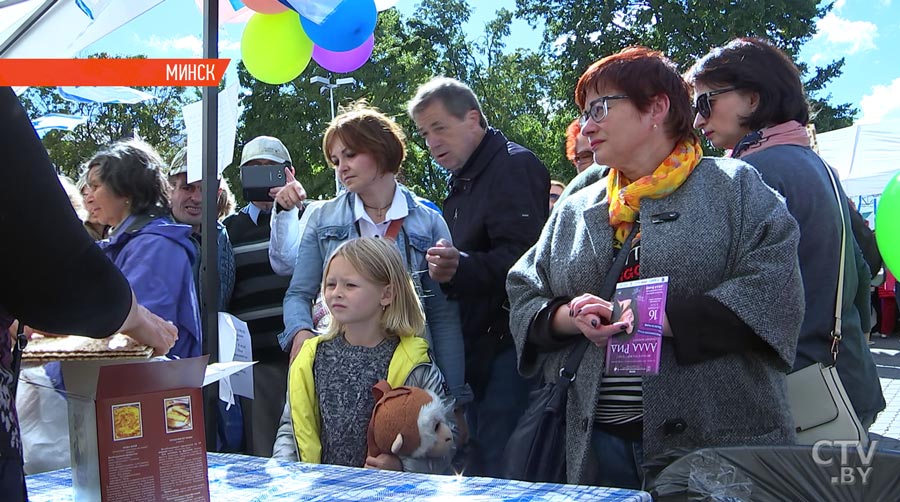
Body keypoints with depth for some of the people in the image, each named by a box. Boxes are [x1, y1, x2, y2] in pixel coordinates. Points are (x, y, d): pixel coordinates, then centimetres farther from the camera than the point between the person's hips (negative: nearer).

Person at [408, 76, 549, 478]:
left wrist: (462, 268, -37)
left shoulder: (514, 166, -9)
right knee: (477, 463, 13)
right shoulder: (462, 182, 21)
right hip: (475, 347, 10)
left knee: (499, 464, -11)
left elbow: (521, 258, -23)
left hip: (507, 342, -10)